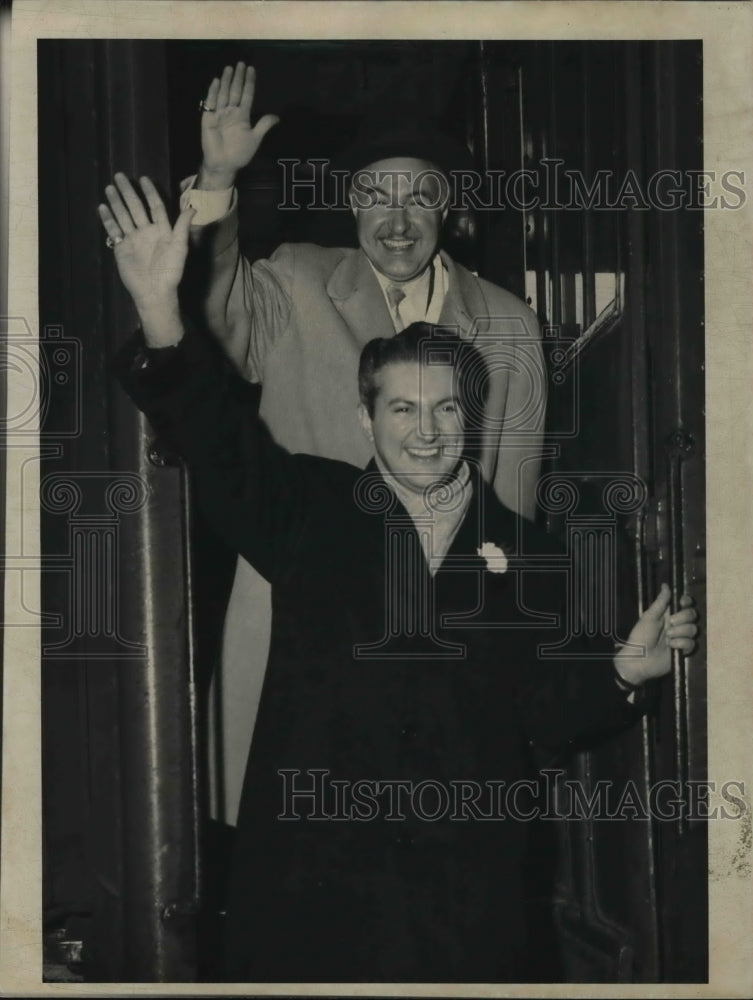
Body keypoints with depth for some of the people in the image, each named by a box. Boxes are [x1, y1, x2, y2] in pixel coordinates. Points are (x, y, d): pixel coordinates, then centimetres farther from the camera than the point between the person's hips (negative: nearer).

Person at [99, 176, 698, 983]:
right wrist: (159, 310, -24)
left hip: (464, 886, 1)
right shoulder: (308, 510, 5)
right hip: (309, 876, -1)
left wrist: (622, 673, -8)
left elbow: (550, 716, 11)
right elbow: (216, 433, -9)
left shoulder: (523, 553, 8)